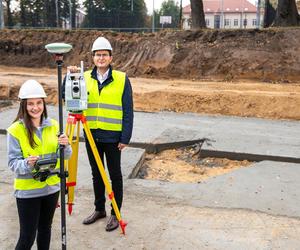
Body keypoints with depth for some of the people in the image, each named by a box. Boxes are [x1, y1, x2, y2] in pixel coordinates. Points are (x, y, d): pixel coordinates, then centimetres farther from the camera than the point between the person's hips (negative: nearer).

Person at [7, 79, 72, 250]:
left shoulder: (53, 125, 0)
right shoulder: (15, 130, -12)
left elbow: (66, 156, 1)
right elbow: (13, 162, -12)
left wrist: (65, 146, -20)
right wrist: (27, 164, -32)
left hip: (51, 186, 4)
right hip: (27, 191, -4)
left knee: (45, 229, 18)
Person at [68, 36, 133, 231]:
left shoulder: (122, 79, -6)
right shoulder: (85, 78, 4)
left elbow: (128, 111, -6)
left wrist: (125, 138, -10)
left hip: (112, 136, -4)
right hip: (92, 135, 4)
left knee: (115, 175, 8)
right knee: (96, 174, 16)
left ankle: (116, 214, 21)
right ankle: (99, 209, 32)